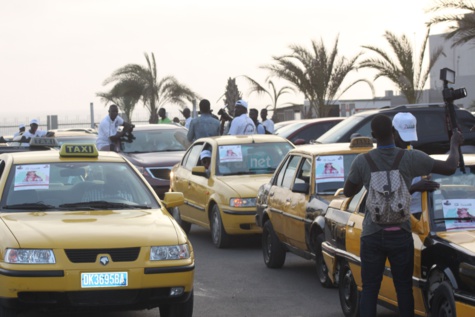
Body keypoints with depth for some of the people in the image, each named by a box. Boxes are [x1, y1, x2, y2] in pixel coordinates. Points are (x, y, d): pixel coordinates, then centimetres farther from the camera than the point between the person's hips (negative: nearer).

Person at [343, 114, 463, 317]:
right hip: (400, 235, 0)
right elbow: (450, 168, -3)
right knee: (404, 288, 8)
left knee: (369, 289, 4)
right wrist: (454, 144, 15)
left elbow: (347, 192, 9)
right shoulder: (411, 158, -8)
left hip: (371, 235, 0)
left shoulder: (362, 162, -5)